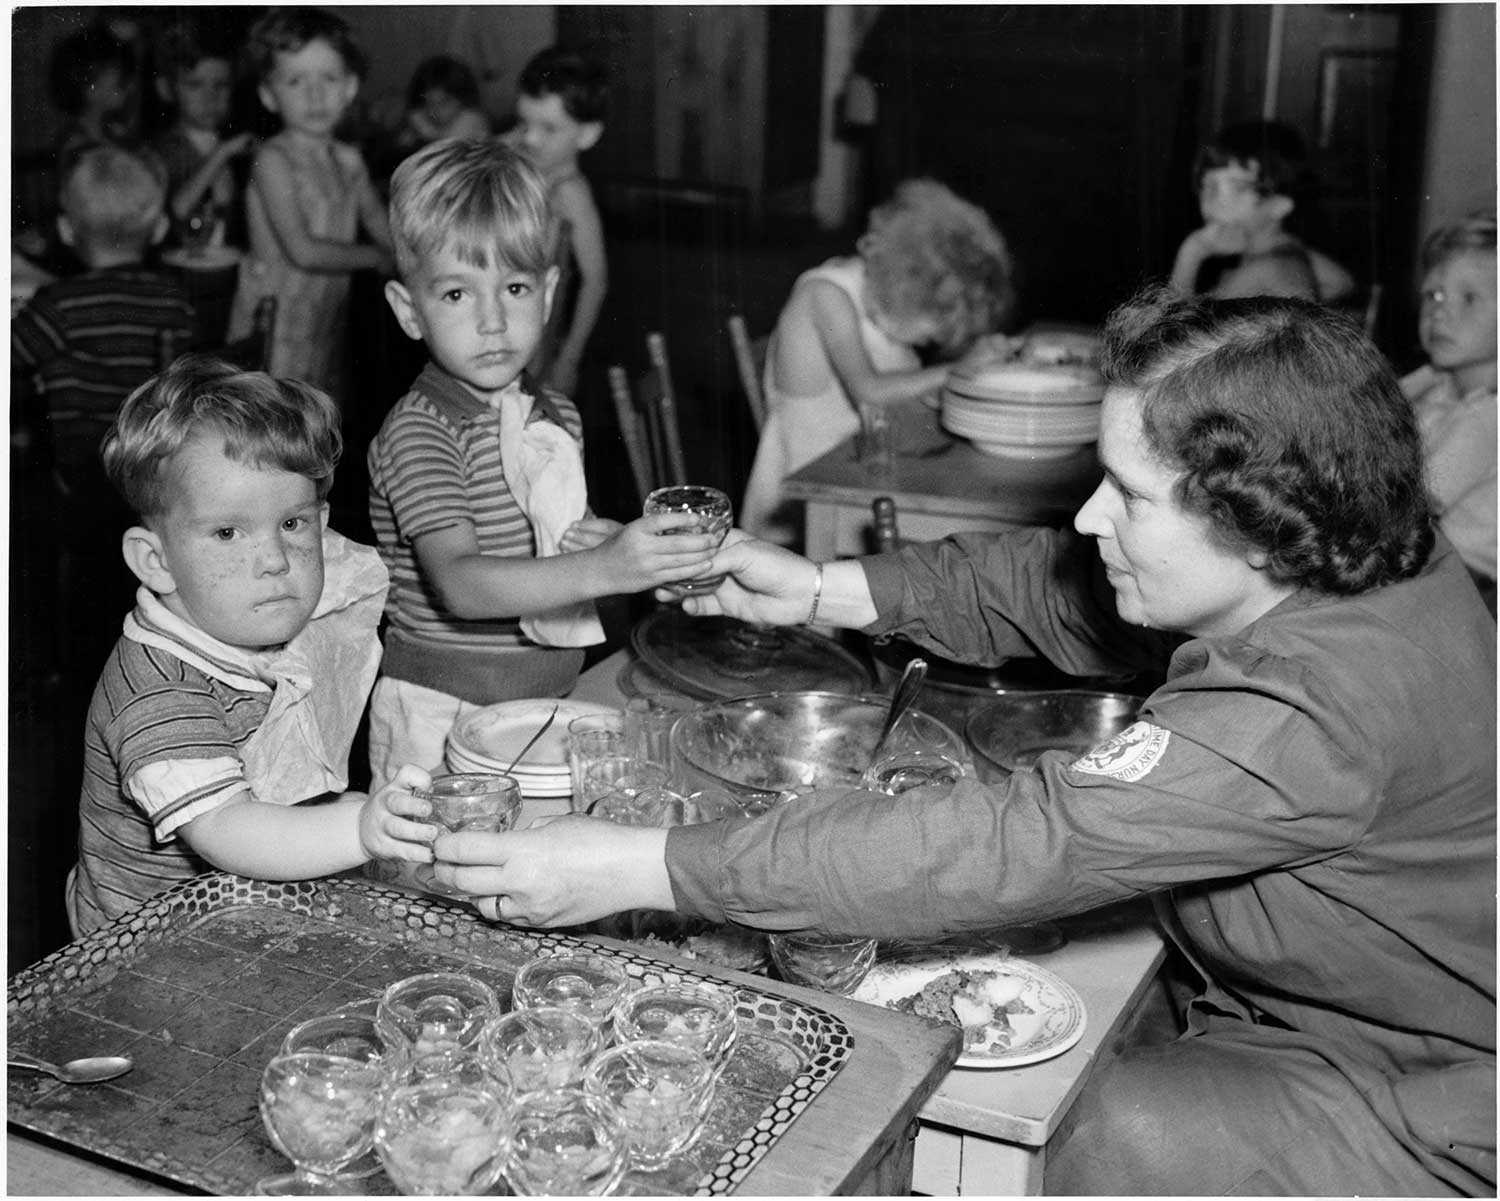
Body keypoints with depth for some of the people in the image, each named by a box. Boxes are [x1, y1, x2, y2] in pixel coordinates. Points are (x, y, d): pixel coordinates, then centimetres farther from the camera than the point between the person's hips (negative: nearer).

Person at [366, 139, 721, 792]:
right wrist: (600, 570, -42)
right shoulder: (417, 432, -17)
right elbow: (458, 584, -30)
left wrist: (645, 541, 0)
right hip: (439, 718, -6)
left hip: (547, 704, 6)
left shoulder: (558, 418, 7)